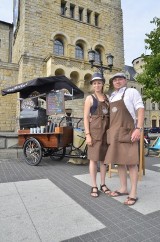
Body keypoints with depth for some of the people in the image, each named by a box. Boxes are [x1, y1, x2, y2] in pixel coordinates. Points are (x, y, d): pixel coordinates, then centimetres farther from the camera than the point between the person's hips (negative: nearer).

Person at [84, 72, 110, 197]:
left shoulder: (107, 98, 14)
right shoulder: (90, 98, 1)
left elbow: (110, 115, 16)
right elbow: (86, 117, -5)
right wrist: (87, 134, -13)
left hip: (106, 130, 5)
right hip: (94, 130, -4)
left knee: (104, 158, 10)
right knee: (94, 158, 1)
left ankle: (103, 184, 23)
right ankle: (94, 186, 13)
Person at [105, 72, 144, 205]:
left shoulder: (132, 92, 2)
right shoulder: (112, 96, 20)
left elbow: (140, 110, -6)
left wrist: (139, 128, -17)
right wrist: (109, 132, 13)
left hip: (127, 131, -6)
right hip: (114, 133, 6)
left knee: (131, 162, -4)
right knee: (118, 160, 9)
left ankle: (133, 193, 5)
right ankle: (123, 188, 22)